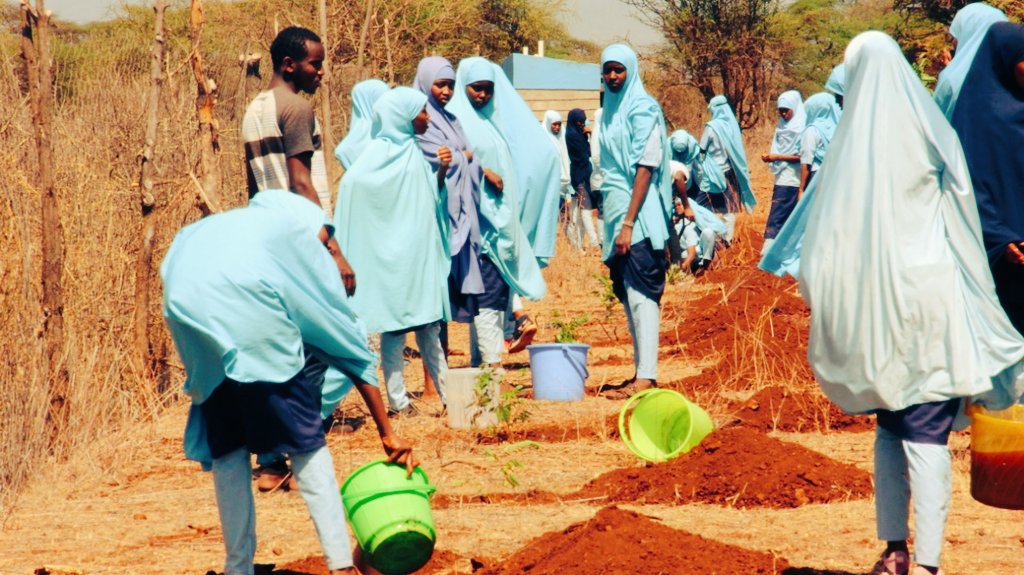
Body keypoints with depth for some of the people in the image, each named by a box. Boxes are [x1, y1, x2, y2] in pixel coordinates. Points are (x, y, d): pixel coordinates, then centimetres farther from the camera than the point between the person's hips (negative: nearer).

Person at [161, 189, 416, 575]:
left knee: (226, 451, 18)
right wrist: (387, 432, 28)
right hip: (254, 316, -3)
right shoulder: (302, 232, 28)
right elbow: (350, 347, 26)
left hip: (184, 309, 3)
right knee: (305, 442, 8)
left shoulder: (206, 229, 40)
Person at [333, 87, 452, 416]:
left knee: (429, 326, 11)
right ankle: (397, 400, 5)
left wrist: (442, 170, 1)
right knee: (395, 327, -1)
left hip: (423, 256, 7)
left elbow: (432, 196, 19)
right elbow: (353, 186, -22)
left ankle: (447, 392, 15)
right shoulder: (380, 155, -12)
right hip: (393, 256, -7)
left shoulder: (414, 151, 12)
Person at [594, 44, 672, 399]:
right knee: (627, 294, 9)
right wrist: (614, 221, 13)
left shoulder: (642, 109, -9)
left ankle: (646, 377, -14)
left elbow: (646, 167, -15)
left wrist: (629, 222, -20)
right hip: (617, 211, 9)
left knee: (641, 294, -11)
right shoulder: (612, 109, 15)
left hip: (639, 216, -9)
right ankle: (641, 371, 14)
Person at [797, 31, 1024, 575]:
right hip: (926, 297, -3)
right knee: (927, 434, -5)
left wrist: (834, 304, 14)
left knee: (890, 427, 16)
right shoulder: (929, 132, -3)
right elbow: (963, 221, 1)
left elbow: (826, 241, 3)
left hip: (871, 306, 3)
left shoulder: (847, 142, 2)